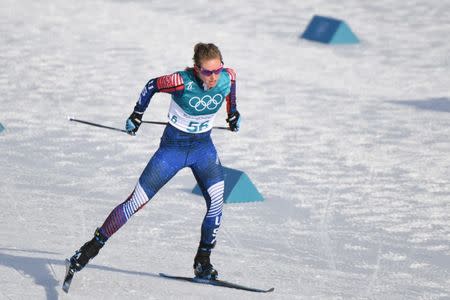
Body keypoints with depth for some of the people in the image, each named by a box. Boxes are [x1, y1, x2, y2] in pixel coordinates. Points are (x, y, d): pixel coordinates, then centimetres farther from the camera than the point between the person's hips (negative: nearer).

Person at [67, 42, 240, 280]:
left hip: (203, 147, 3)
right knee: (136, 202, -4)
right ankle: (93, 246, 10)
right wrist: (137, 115, 3)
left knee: (217, 199, -18)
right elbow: (152, 85, -8)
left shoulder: (227, 77, -16)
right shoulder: (182, 82, -27)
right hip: (173, 146, -3)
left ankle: (202, 262, -4)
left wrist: (233, 113, 21)